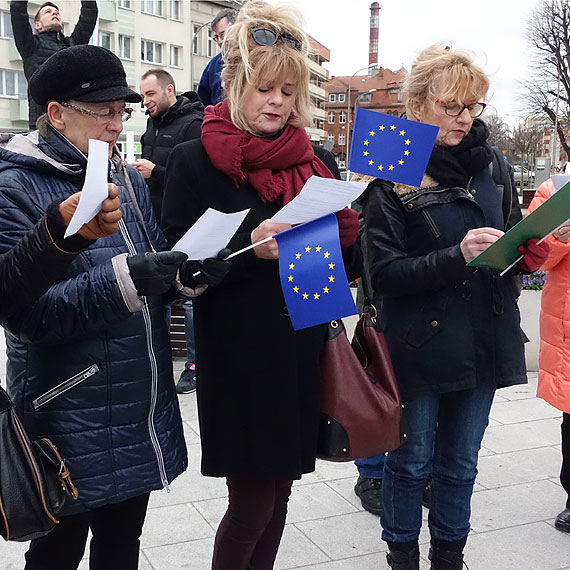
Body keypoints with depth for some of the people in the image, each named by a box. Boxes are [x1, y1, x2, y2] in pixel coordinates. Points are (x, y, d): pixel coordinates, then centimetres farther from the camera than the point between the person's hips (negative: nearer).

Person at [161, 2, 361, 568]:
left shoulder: (317, 162, 8)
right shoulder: (195, 161, -5)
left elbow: (348, 266, 11)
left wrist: (343, 232, -11)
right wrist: (249, 248, -23)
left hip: (302, 356, 5)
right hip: (237, 360, -4)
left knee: (279, 492, 15)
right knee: (252, 503, 3)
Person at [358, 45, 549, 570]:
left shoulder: (493, 165, 4)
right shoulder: (391, 176, -10)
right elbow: (384, 273, -13)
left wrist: (529, 246, -10)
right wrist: (456, 257, -25)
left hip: (484, 343, 4)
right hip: (420, 345, -4)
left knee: (461, 463, 17)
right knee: (412, 460, 12)